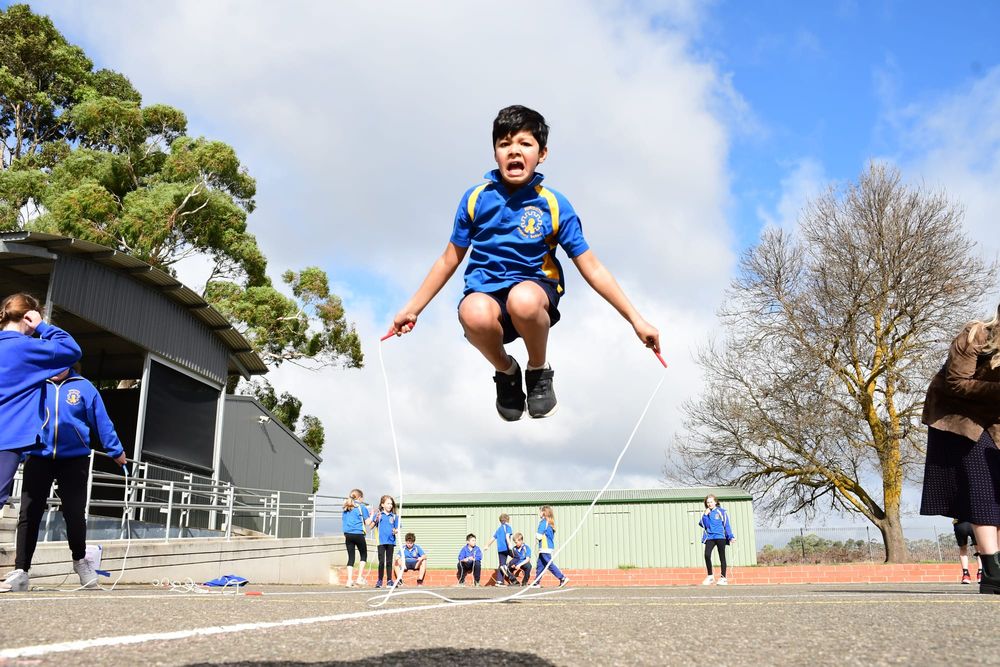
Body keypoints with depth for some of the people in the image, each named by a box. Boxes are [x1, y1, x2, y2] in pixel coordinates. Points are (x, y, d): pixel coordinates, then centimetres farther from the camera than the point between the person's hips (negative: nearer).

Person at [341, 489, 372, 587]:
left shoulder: (346, 508, 13)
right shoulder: (362, 507, -2)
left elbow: (342, 522, 15)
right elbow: (368, 523, -3)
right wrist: (371, 515, 13)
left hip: (347, 534, 4)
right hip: (358, 534, -4)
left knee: (351, 557, 7)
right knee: (364, 555, 12)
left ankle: (349, 580, 0)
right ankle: (360, 577, 4)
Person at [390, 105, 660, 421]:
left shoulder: (554, 205, -3)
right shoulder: (476, 198, 0)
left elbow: (592, 268, -1)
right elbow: (449, 259, 12)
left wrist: (637, 320, -4)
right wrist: (411, 309, 13)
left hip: (535, 289, -1)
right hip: (486, 292, 1)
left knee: (523, 299, -39)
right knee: (473, 312, -37)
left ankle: (539, 371, -5)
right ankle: (506, 372, -1)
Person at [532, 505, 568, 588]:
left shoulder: (543, 522, -13)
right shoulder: (550, 523, 14)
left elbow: (539, 536, -17)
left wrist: (536, 535, 3)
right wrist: (538, 535, 9)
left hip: (545, 548, -10)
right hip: (550, 546, 10)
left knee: (549, 565, -7)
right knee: (540, 565, 13)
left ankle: (563, 578, -9)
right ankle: (537, 582, 16)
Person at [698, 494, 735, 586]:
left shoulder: (721, 512, 3)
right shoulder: (705, 513, 12)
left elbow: (727, 525, 1)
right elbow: (703, 524, 3)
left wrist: (730, 536, -7)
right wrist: (705, 515, -8)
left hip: (720, 537, -2)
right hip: (709, 537, 2)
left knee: (722, 557, 4)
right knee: (707, 555, -14)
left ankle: (723, 577, 11)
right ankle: (710, 576, -1)